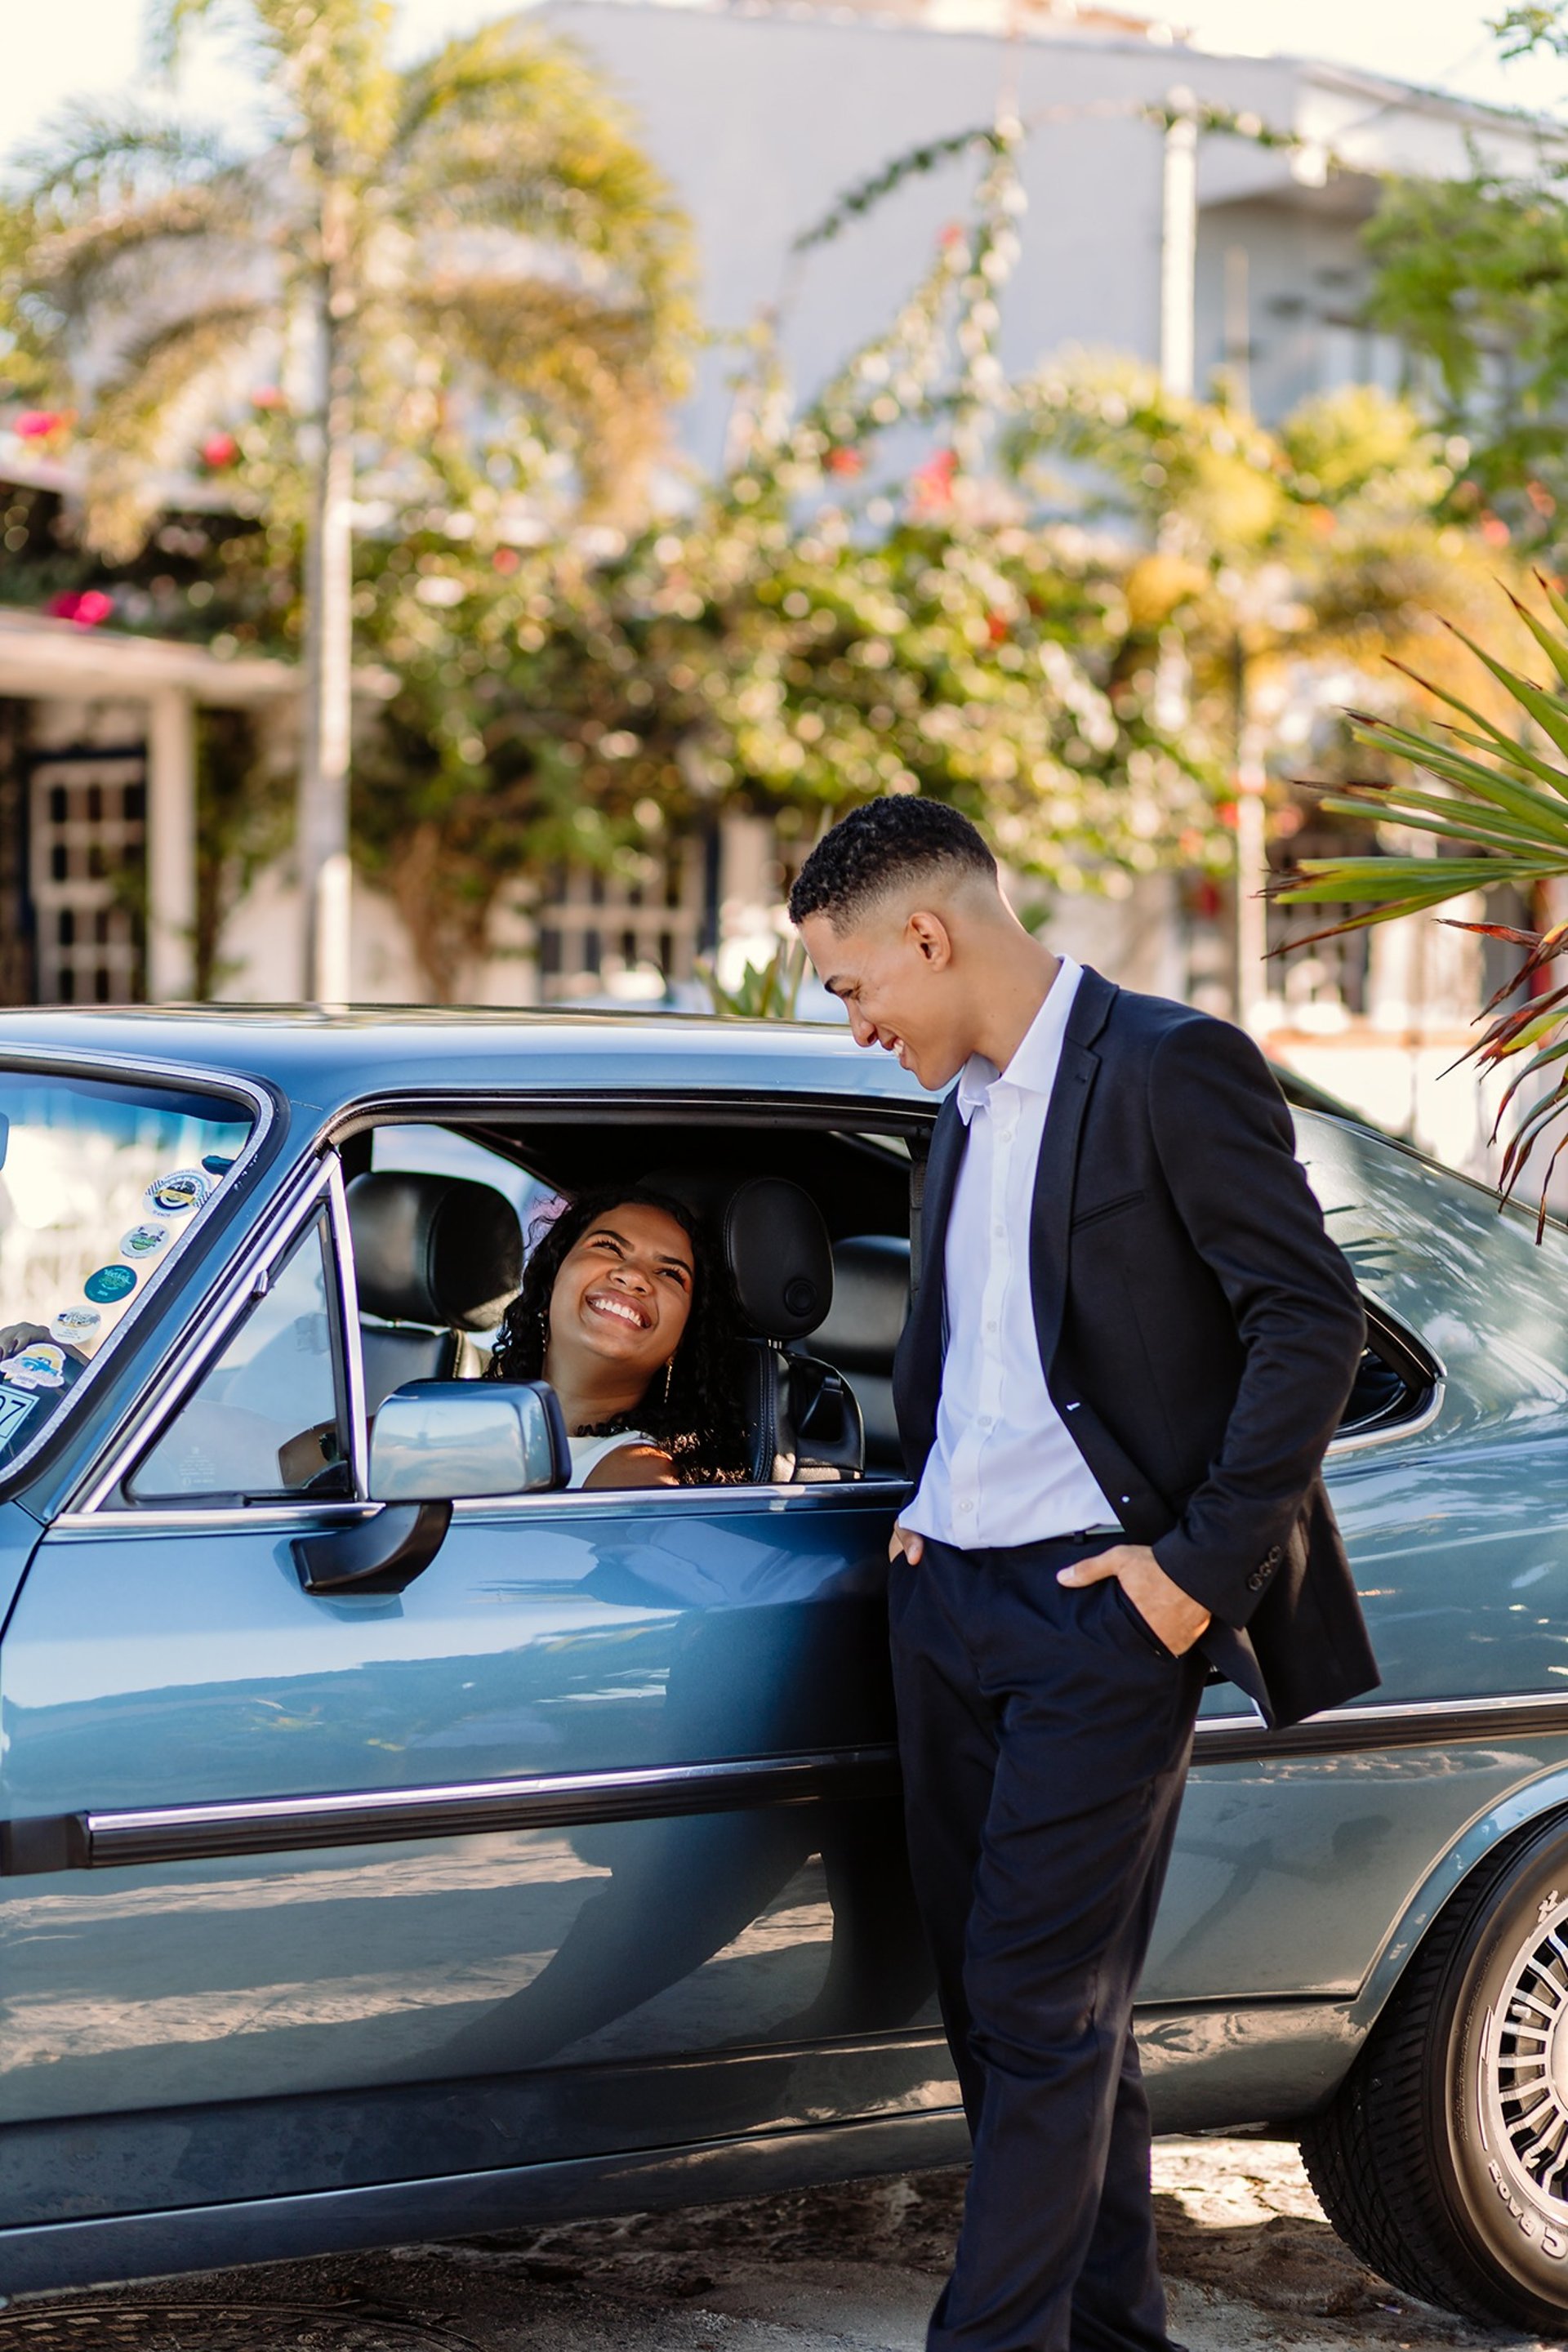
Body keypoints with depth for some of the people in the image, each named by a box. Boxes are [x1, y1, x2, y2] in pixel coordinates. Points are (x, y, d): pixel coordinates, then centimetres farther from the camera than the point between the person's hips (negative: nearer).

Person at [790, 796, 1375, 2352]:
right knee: (994, 1998, 12)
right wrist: (923, 1498, 14)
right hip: (948, 1597, 9)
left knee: (1044, 2009, -7)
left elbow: (1314, 1319, -13)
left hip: (1102, 1608, -8)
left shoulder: (1173, 1070, -10)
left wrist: (1206, 1562, -16)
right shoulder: (964, 1111, 16)